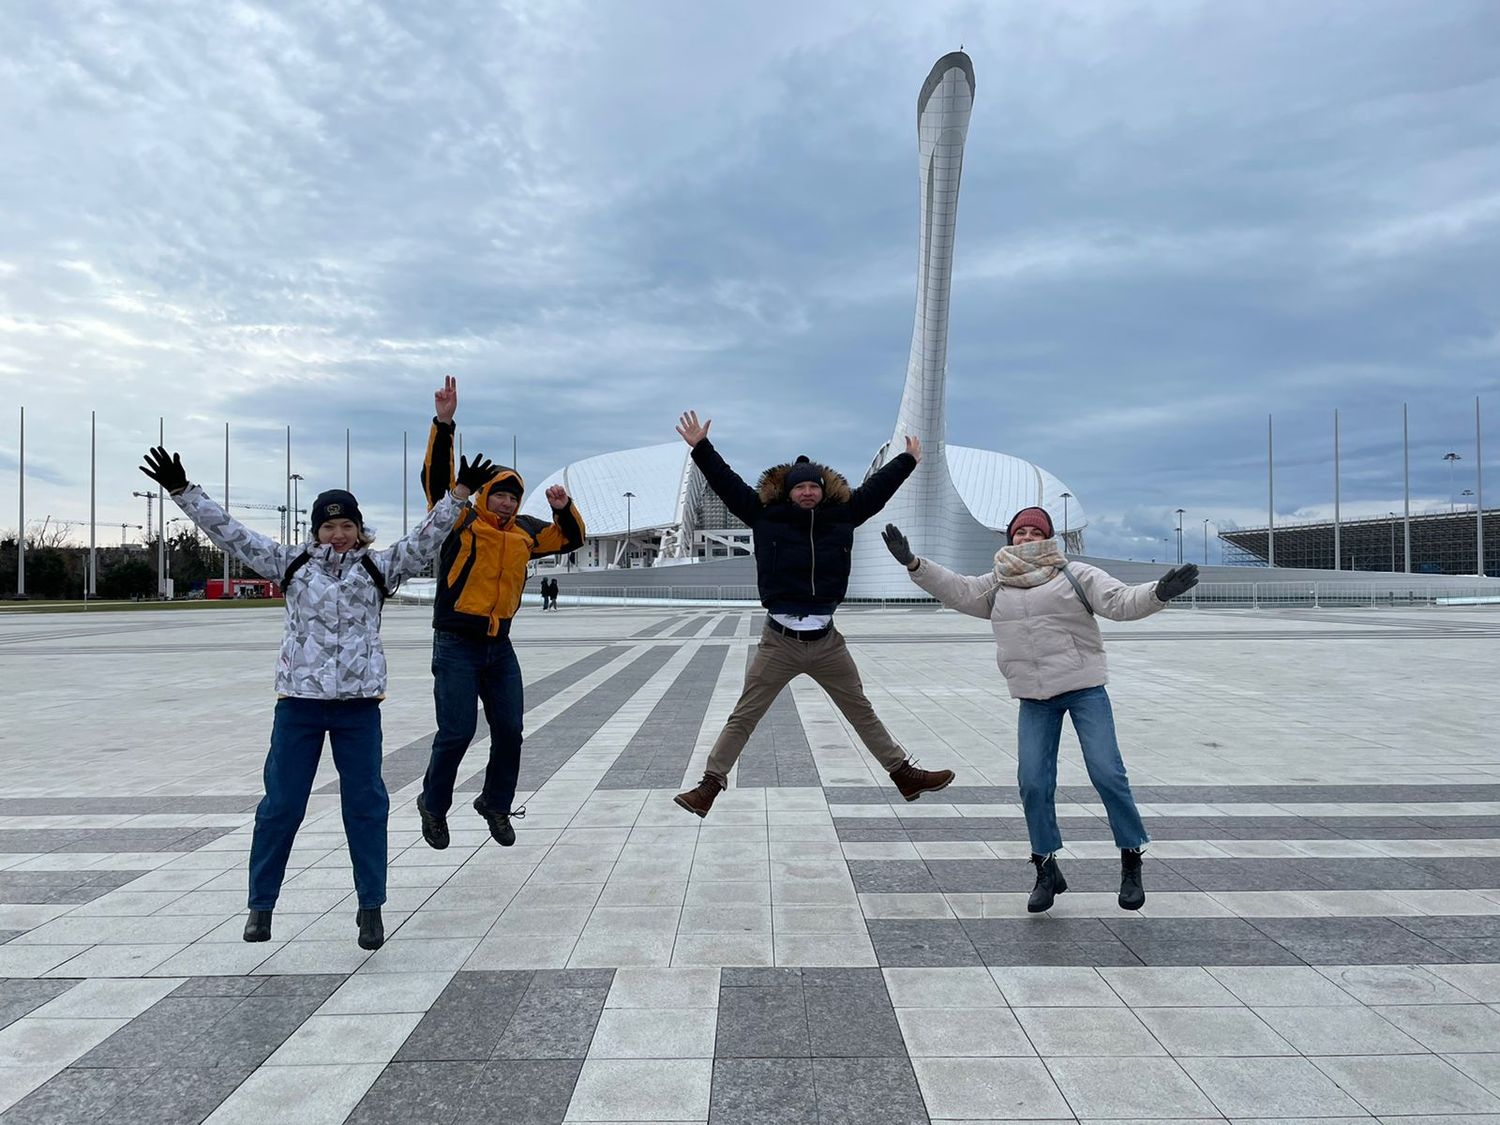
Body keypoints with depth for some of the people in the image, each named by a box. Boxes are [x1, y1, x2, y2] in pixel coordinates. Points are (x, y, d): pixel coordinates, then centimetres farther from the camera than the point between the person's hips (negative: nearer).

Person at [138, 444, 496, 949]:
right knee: (281, 804, 6)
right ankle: (261, 903, 23)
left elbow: (426, 539, -2)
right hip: (299, 702, 0)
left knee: (366, 804, 4)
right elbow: (231, 534, 5)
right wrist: (183, 491, 1)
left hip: (359, 704, 0)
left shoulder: (378, 567, 5)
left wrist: (458, 493, -10)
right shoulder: (291, 563, 7)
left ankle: (371, 906, 15)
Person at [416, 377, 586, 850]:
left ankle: (496, 804, 28)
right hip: (456, 646, -5)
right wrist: (444, 423, -28)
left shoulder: (525, 531, 11)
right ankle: (433, 805, 19)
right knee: (457, 732, -6)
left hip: (500, 647, 5)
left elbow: (570, 539, 18)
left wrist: (564, 508, -3)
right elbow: (436, 476, -17)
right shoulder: (460, 521, -4)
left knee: (509, 731, 7)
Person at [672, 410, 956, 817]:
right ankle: (710, 785, 11)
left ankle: (904, 773, 29)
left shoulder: (841, 516, 4)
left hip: (827, 642, 3)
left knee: (862, 712, 17)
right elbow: (728, 484, -1)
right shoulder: (766, 516, -3)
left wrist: (908, 460, 27)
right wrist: (701, 447, -3)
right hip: (779, 642, -3)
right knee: (743, 716, 2)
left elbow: (874, 490, 16)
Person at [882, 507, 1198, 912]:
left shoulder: (1075, 575, 0)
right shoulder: (997, 585, 12)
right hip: (1034, 699, 3)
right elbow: (957, 590, 5)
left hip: (1085, 689, -3)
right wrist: (913, 563, -6)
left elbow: (1120, 601, -8)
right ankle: (1047, 871, 16)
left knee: (1107, 774, -7)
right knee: (1033, 783, 0)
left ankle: (1131, 863, 13)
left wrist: (1158, 592, -28)